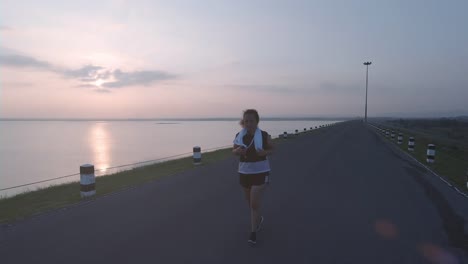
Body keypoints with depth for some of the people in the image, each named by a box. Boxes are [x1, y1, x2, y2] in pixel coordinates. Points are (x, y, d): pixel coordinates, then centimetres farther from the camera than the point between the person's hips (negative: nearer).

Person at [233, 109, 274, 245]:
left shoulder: (264, 136, -11)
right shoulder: (239, 136, -5)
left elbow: (272, 149, 3)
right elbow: (234, 150, 8)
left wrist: (264, 152, -19)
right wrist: (237, 151, -16)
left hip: (260, 172, -3)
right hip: (244, 172, 4)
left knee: (254, 203, -6)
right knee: (250, 202, 19)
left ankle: (253, 232, 10)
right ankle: (259, 218, 48)